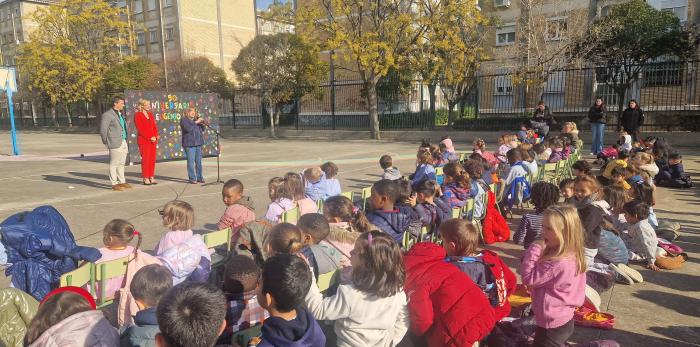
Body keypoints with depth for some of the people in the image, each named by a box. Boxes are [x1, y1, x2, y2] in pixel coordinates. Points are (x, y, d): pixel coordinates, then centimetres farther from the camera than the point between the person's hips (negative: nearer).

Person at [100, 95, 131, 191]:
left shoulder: (120, 114, 17)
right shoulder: (107, 115, -9)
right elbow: (103, 130, -10)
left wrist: (125, 140, 14)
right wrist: (106, 143, -6)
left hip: (123, 142, 8)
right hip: (115, 143, -8)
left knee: (121, 163, 14)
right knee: (114, 164, -2)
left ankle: (122, 182, 22)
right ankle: (114, 184, 3)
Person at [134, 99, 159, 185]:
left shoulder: (150, 114, 15)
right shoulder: (137, 115, -5)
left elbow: (155, 126, 13)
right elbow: (140, 129, -12)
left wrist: (156, 136, -4)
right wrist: (150, 137, -16)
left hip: (153, 140, 6)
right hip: (143, 140, -6)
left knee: (152, 159, 5)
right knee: (145, 159, -5)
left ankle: (151, 178, 11)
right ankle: (146, 179, 0)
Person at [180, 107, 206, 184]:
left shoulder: (196, 119, 18)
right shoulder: (183, 120, 0)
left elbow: (202, 130, 20)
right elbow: (188, 128, -18)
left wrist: (203, 124, 1)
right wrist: (196, 122, -15)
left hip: (198, 143, 6)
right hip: (189, 143, -6)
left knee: (199, 161, 7)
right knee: (191, 161, -6)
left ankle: (199, 177, 14)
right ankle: (192, 178, -2)